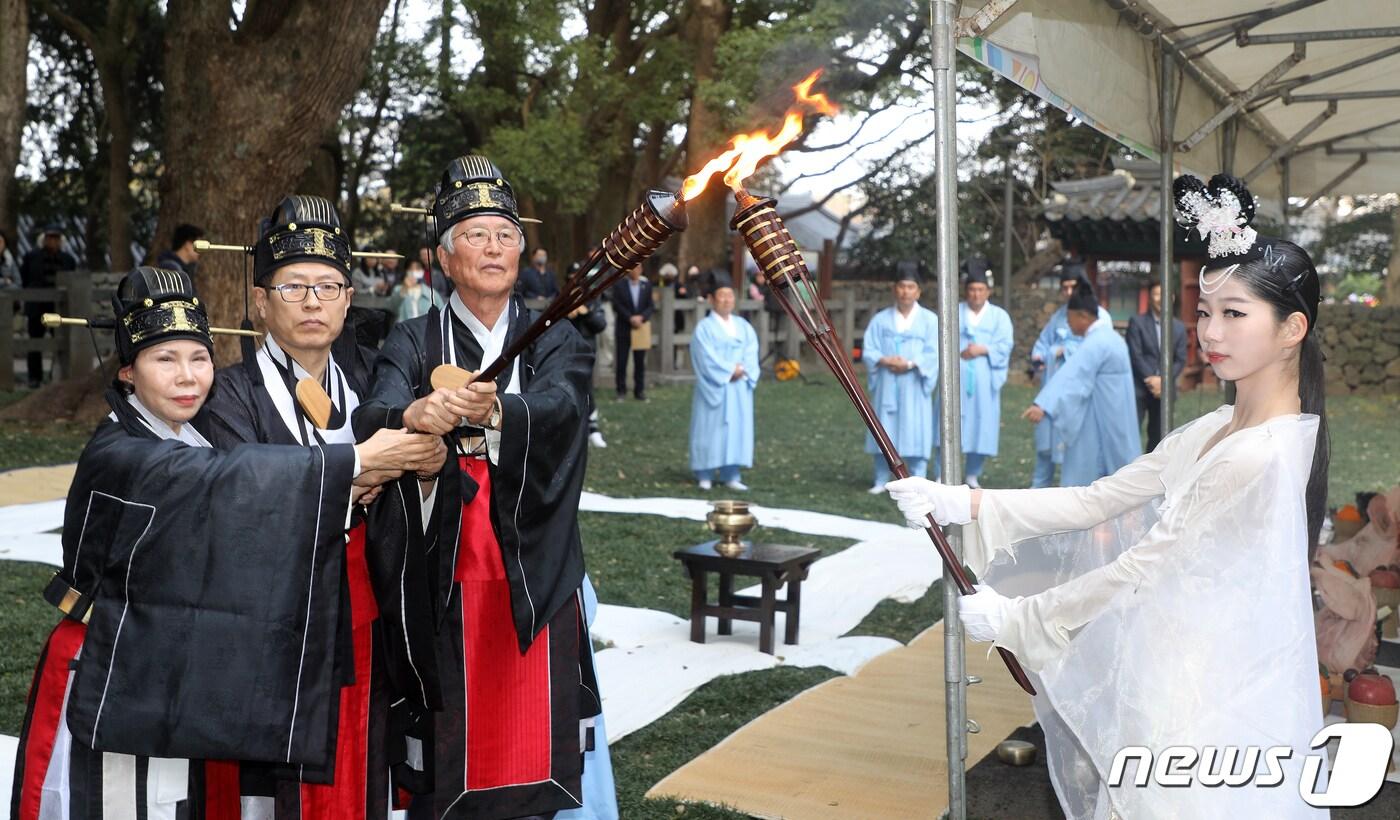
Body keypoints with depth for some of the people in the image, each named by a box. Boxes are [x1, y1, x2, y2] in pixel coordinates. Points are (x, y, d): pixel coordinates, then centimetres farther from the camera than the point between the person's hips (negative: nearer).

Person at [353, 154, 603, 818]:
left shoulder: (560, 343, 8)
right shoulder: (412, 345, 6)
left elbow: (556, 408, -14)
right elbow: (371, 419, -12)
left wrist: (489, 410, -36)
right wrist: (416, 416, -36)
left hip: (537, 583, 1)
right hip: (445, 583, 0)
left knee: (537, 735, 2)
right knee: (450, 756, 0)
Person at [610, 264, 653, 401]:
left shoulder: (646, 285, 6)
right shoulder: (619, 284, -1)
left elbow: (650, 306, 3)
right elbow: (617, 305, -6)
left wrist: (641, 317, -14)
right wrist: (630, 318, -15)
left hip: (641, 327, 2)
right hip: (623, 328, -2)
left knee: (640, 361, 4)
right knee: (621, 361, 1)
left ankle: (639, 390, 11)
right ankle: (621, 391, 8)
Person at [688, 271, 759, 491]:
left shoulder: (743, 326, 10)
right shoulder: (704, 327, -5)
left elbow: (751, 353, 2)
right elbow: (707, 358, -14)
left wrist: (742, 370, -15)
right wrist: (730, 370, -15)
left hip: (739, 388, 5)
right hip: (713, 388, -5)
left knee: (737, 428, 3)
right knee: (711, 428, -1)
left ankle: (731, 475, 7)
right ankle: (705, 475, 6)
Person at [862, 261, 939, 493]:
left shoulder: (929, 320, 4)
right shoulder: (880, 319, 8)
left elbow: (933, 354, -4)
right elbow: (868, 352, 2)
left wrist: (910, 364, -17)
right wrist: (886, 361, -17)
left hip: (914, 386, -2)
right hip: (886, 385, 2)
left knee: (914, 433, -3)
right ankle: (881, 481, 11)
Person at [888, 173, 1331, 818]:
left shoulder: (1259, 456, -22)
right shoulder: (1214, 432, 7)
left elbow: (1140, 570, -19)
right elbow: (1096, 503, 3)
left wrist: (1014, 617, -10)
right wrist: (964, 504, -4)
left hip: (1208, 710, -8)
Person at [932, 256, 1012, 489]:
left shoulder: (1000, 316, 11)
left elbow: (1005, 345, 0)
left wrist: (983, 349, -14)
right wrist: (959, 352, -15)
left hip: (983, 379, 1)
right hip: (956, 376, -1)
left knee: (981, 425, 1)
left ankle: (973, 475, 14)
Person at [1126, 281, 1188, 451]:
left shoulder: (1179, 327, 11)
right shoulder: (1137, 322, 0)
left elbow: (1180, 359, 5)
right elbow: (1135, 355, -8)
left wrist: (1163, 380, -11)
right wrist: (1151, 380, -15)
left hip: (1164, 389, 4)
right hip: (1139, 387, -4)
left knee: (1158, 435, 8)